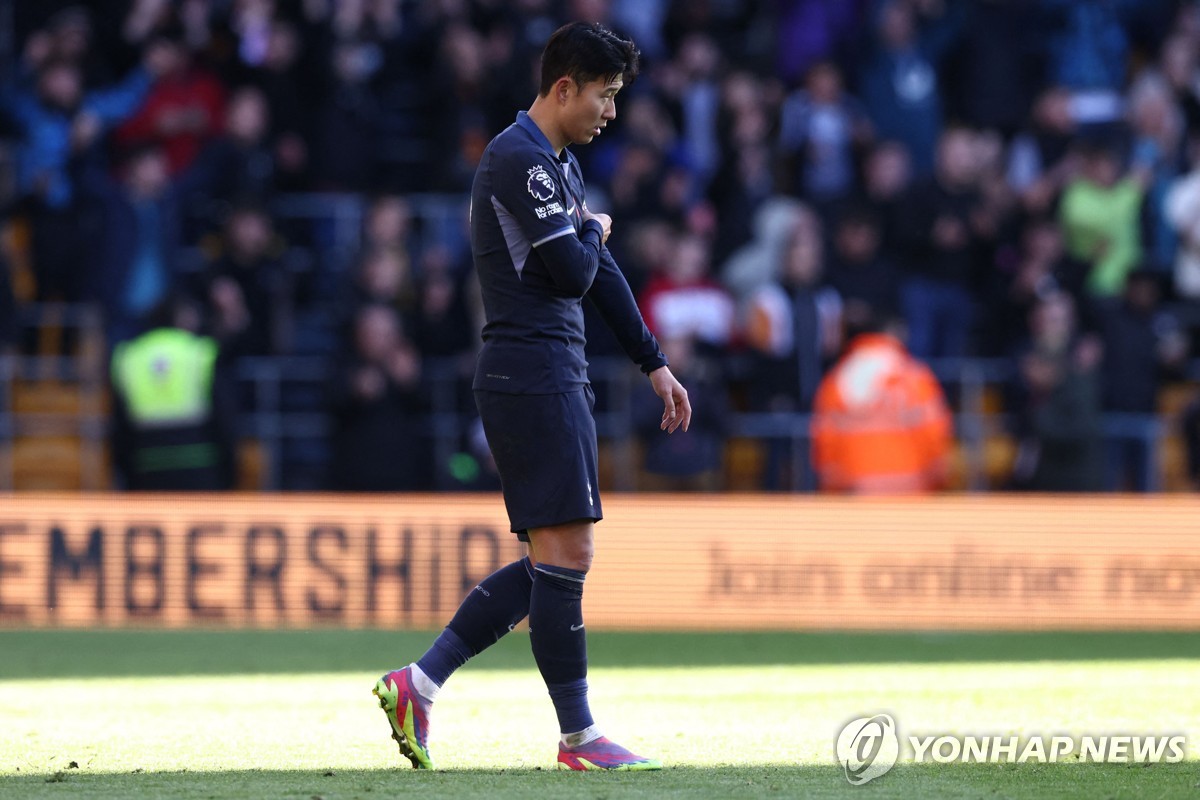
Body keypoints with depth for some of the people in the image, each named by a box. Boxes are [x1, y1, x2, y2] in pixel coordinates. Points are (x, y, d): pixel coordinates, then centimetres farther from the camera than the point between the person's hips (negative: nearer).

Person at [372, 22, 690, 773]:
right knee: (565, 554, -9)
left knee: (554, 563, 9)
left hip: (556, 379, 10)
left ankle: (420, 682, 9)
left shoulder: (557, 163, 20)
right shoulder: (521, 160, -13)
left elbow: (601, 274, 24)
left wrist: (654, 363, 23)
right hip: (532, 377, -10)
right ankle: (579, 736, -5)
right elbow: (574, 274, -18)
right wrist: (594, 230, 3)